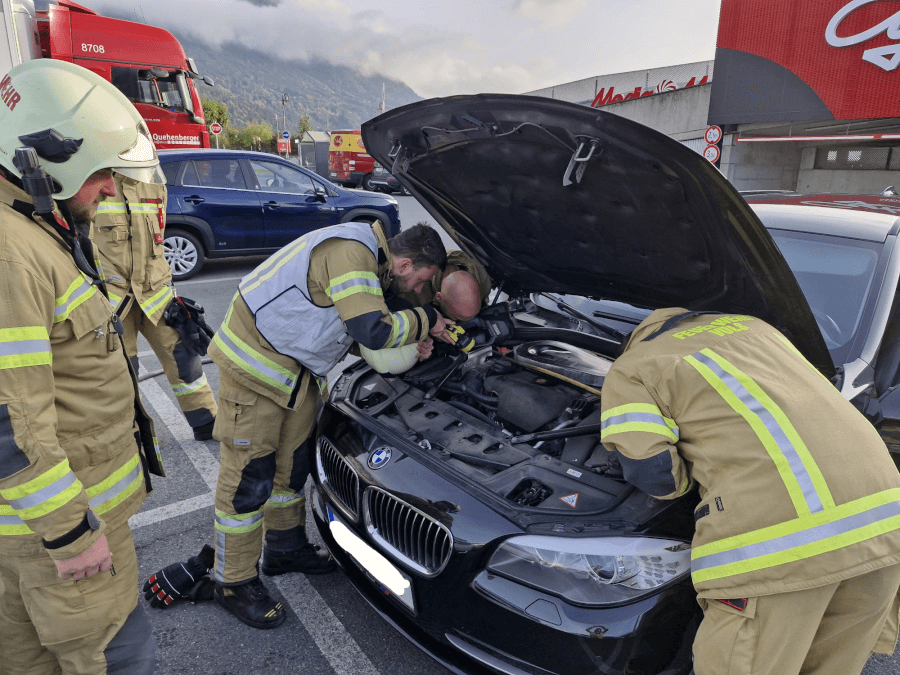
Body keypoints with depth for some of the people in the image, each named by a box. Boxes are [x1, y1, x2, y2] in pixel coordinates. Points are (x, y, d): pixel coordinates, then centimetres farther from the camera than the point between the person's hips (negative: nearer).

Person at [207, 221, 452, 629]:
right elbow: (373, 331, -30)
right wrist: (424, 321, -15)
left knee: (293, 460, 18)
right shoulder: (350, 254, -25)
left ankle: (285, 548, 38)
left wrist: (419, 338, 4)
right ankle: (234, 583, 16)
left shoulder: (368, 258, 7)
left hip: (296, 364, 10)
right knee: (249, 476, -1)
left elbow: (363, 324, 17)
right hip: (254, 360, -10)